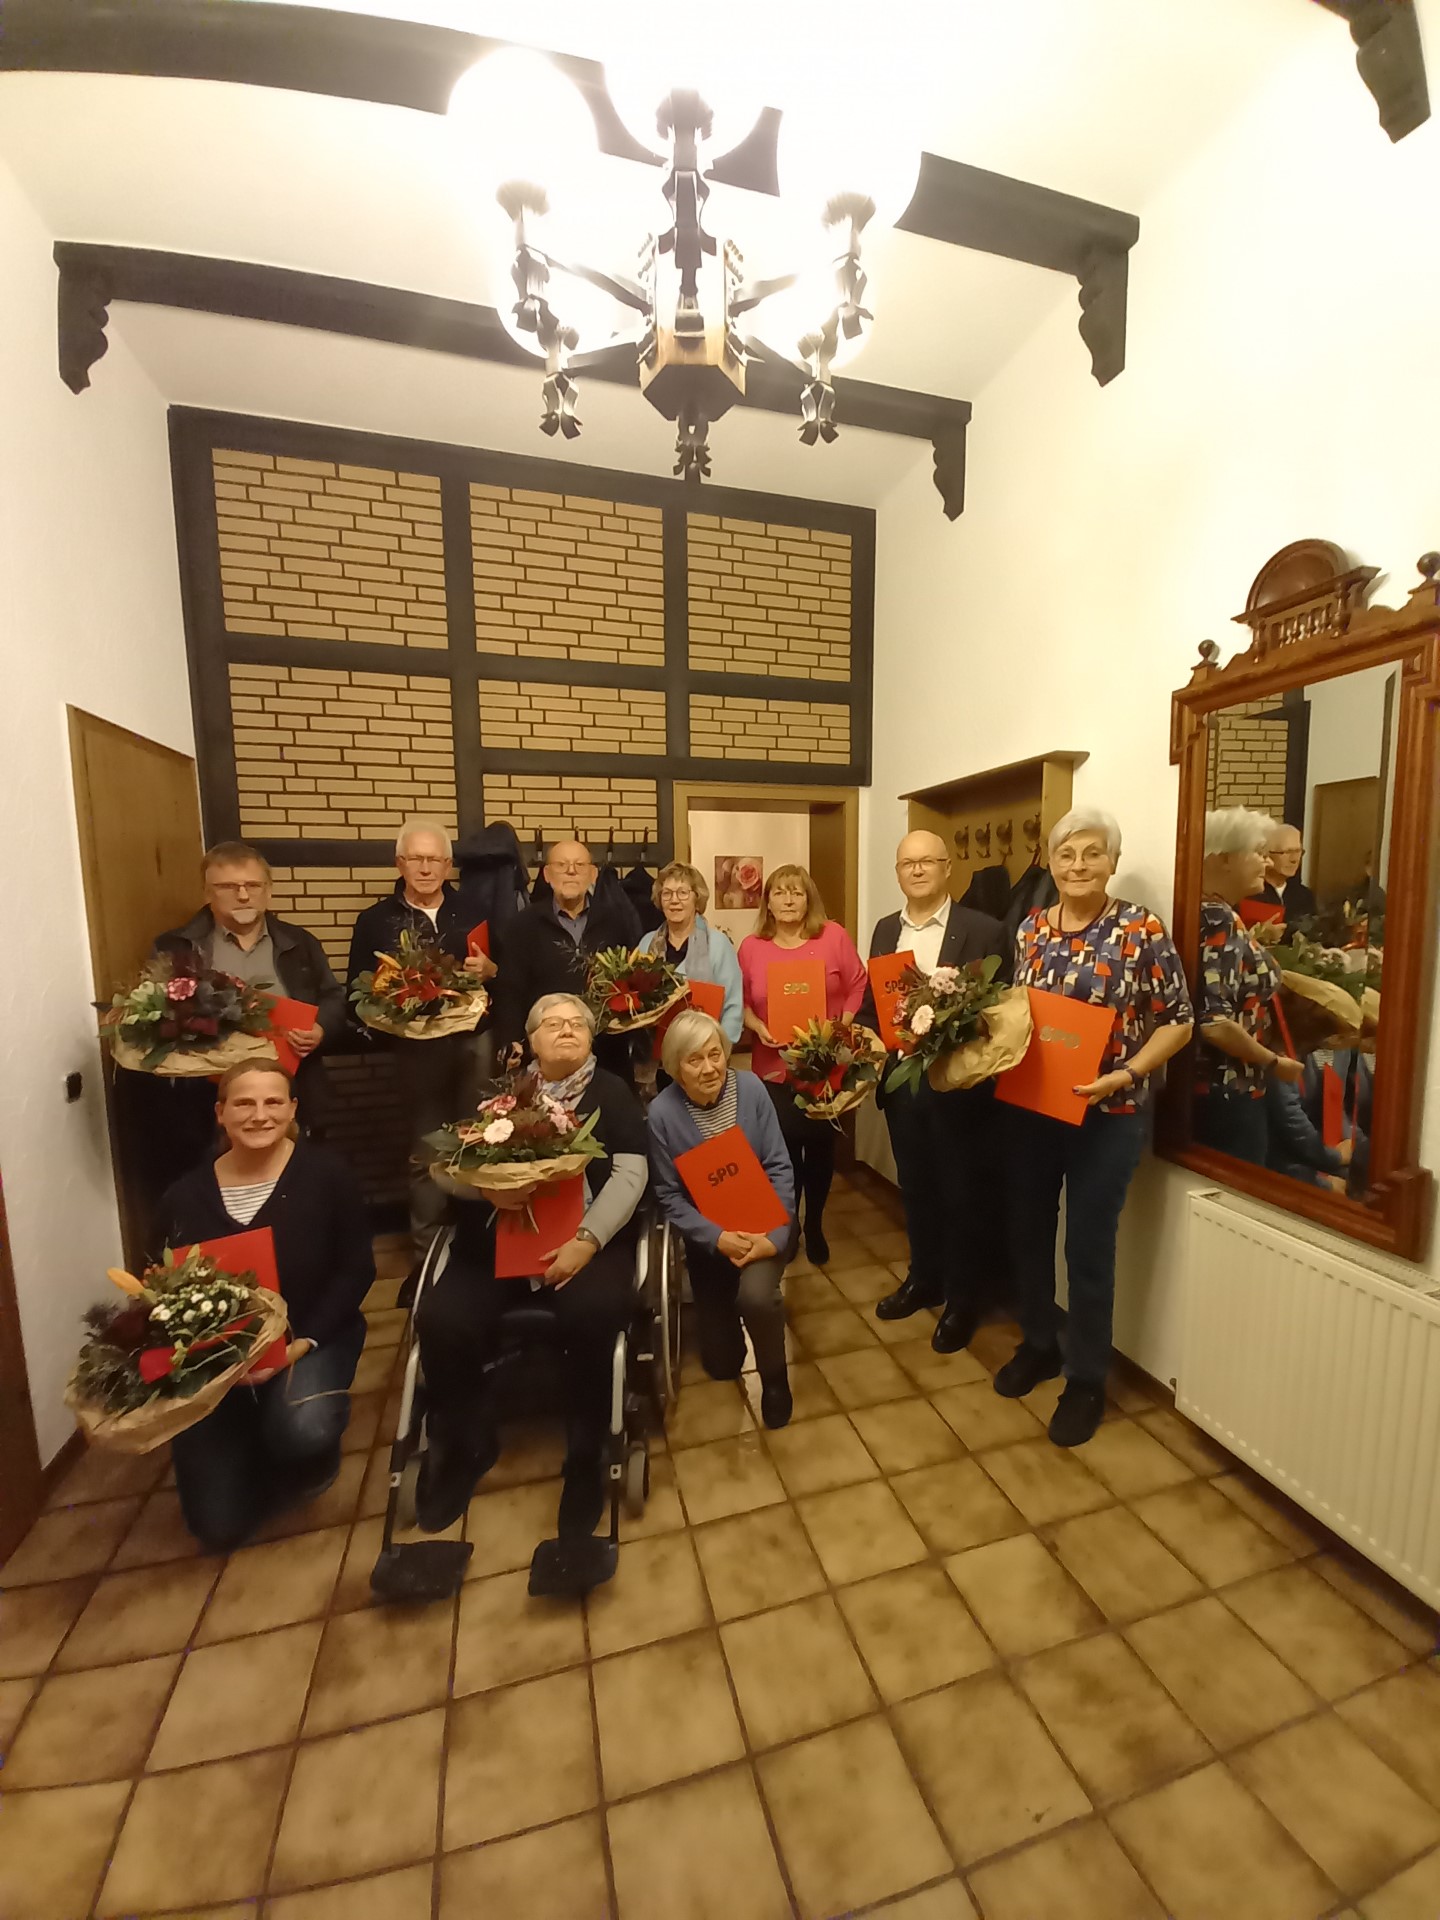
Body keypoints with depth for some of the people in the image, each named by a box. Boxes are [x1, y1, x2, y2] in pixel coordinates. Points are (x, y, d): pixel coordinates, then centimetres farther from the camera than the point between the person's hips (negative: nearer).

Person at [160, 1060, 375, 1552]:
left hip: (312, 1337, -2)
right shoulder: (186, 1195, -5)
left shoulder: (326, 1173, -14)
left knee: (303, 1431, -32)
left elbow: (356, 1270, -11)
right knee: (218, 1526, -1)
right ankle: (261, 1455, 36)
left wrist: (302, 1343, -20)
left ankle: (304, 1469, 9)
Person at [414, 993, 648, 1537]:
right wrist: (486, 1186, -14)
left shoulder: (612, 1093, 8)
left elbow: (630, 1174, -2)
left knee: (594, 1313, -30)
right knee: (442, 1320, -21)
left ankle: (586, 1457, 0)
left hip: (587, 1235, -2)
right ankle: (467, 1444, 11)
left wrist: (587, 1240, -16)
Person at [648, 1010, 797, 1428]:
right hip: (707, 1237, 1)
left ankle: (774, 1376, 4)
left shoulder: (750, 1088, -15)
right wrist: (716, 1238, -22)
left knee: (756, 1296, -31)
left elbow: (780, 1168, -12)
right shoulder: (661, 1112, -17)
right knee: (722, 1364, 9)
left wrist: (775, 1234, -22)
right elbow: (668, 1195, -12)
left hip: (760, 1225, 0)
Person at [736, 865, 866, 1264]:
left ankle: (815, 1226, 36)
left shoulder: (833, 936, -5)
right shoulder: (751, 946, -2)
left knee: (821, 1145, 12)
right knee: (785, 1148, 8)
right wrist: (757, 1027, -15)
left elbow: (858, 987, -1)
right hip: (774, 1066, 0)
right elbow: (740, 1001, 3)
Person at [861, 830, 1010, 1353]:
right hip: (900, 1080, 5)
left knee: (964, 1193, 12)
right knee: (915, 1187, 20)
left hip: (958, 1085, -4)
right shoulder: (885, 930, 7)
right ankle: (925, 1278, 41)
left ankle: (965, 1297, 33)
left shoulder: (984, 931, -9)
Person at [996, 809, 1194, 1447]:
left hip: (1105, 1114, -4)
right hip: (1027, 1106, 4)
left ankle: (1086, 1378, 30)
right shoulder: (1031, 928, 3)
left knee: (1088, 1248, 7)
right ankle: (1039, 1344, 39)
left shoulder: (1142, 929, -10)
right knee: (1027, 1232, 15)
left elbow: (1178, 1020, -7)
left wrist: (1124, 1074, -19)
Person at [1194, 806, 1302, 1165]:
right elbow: (1214, 1022, -26)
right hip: (1227, 1093, -9)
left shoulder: (1215, 914, 8)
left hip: (1210, 1085, 9)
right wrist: (1274, 1062, -13)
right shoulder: (1220, 923, -20)